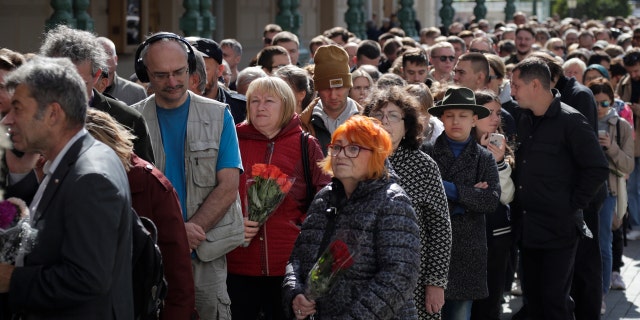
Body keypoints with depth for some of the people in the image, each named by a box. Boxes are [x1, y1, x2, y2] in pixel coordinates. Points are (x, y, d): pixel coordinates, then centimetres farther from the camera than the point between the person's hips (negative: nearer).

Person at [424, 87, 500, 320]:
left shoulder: (484, 158, 7)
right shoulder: (428, 154, 0)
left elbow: (492, 200, -6)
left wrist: (451, 189, -13)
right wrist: (469, 197, -12)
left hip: (467, 249, 2)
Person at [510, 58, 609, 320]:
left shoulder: (570, 121, -11)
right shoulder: (525, 121, 11)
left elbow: (597, 169, -13)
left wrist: (574, 205, -12)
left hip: (559, 229, -7)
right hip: (528, 228, 7)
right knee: (532, 298, 12)